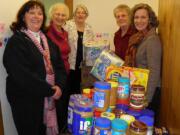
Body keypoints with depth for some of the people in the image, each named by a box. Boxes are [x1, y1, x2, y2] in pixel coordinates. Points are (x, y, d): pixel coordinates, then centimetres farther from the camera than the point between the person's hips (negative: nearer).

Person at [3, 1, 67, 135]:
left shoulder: (47, 40, 11)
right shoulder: (16, 42, -12)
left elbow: (59, 65, 5)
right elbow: (22, 75, -23)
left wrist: (59, 86, -12)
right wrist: (50, 91, -18)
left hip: (49, 99, 6)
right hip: (26, 102, -6)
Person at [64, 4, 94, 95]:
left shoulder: (89, 29, 9)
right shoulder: (68, 25, -4)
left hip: (83, 65, 4)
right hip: (69, 64, -3)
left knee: (78, 89, 13)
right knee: (69, 88, 4)